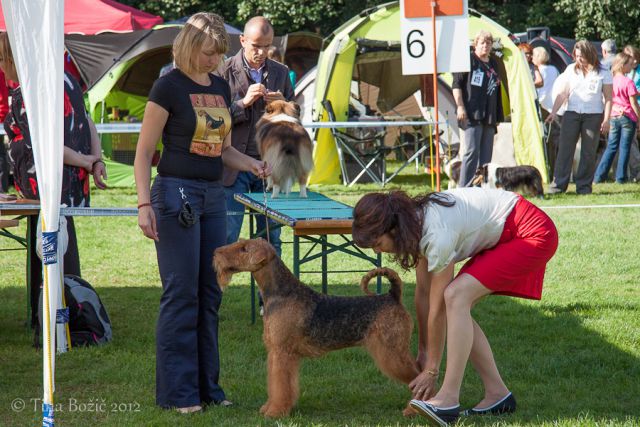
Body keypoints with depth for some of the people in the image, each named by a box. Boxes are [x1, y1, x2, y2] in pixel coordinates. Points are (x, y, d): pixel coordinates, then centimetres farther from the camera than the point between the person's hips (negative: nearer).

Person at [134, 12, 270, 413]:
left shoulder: (221, 87, 12)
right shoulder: (169, 86, -8)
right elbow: (144, 152, -8)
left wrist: (252, 164, 3)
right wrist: (144, 204, -16)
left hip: (213, 197, 7)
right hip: (176, 193, -7)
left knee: (210, 293, 9)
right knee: (181, 293, -5)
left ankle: (207, 384, 17)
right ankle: (177, 391, 0)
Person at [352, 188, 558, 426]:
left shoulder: (437, 236, -27)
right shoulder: (417, 223, -2)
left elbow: (437, 309, -19)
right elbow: (423, 293, 6)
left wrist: (431, 369, -9)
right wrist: (423, 352, 11)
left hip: (534, 235, -10)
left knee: (455, 296, -22)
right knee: (457, 307, 1)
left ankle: (449, 398, -23)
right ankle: (497, 394, 6)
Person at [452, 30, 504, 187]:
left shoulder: (493, 64, 20)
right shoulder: (468, 59, 0)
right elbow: (456, 84, -5)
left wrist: (498, 116, 21)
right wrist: (460, 106, -13)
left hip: (489, 116, 7)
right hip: (472, 115, -7)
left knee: (486, 154, 6)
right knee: (472, 151, -13)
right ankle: (465, 188, -12)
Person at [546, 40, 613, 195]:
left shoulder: (603, 73, 2)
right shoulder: (571, 70, 9)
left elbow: (608, 98, 2)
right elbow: (563, 94, 11)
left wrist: (606, 119, -6)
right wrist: (553, 112, 1)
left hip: (593, 116, -2)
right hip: (571, 114, 2)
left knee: (589, 152, 0)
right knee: (565, 149, -4)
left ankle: (584, 185, 6)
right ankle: (559, 184, -3)